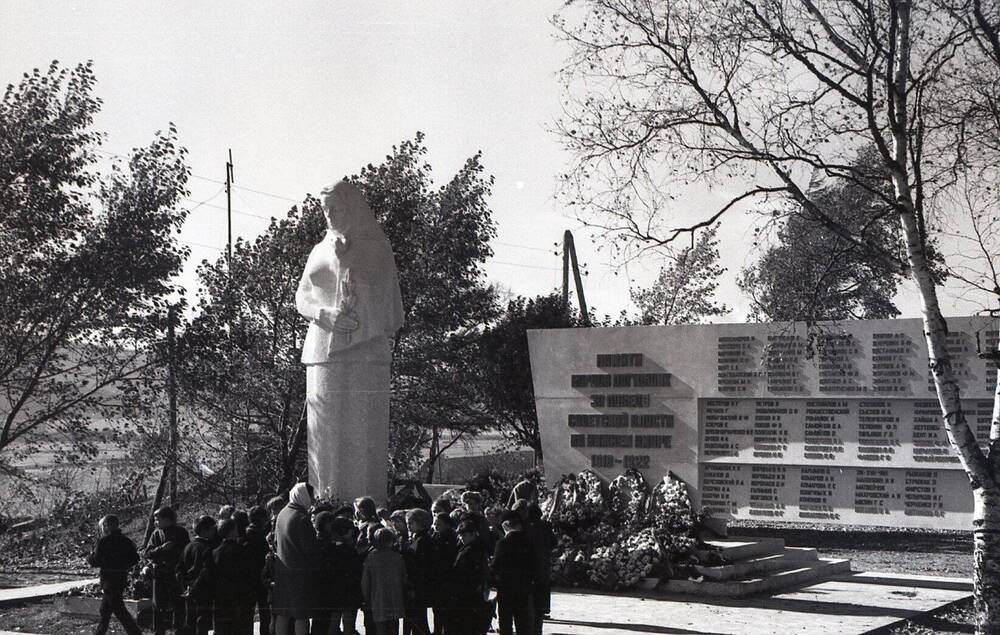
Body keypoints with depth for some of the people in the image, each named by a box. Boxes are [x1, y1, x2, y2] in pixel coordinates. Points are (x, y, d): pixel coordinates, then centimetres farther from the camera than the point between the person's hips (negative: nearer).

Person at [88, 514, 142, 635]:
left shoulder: (104, 541, -14)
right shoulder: (126, 541, 6)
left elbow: (95, 561, -14)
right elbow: (135, 559, 8)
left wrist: (90, 558, 6)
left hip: (109, 579, -8)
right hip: (122, 578, 8)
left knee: (119, 610, -5)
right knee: (105, 610, 19)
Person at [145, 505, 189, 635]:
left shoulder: (181, 533, 1)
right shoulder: (156, 535, 7)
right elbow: (148, 554, -1)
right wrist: (161, 548, -16)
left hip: (177, 574, -2)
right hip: (159, 575, 2)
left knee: (178, 604, -3)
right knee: (158, 605, 4)